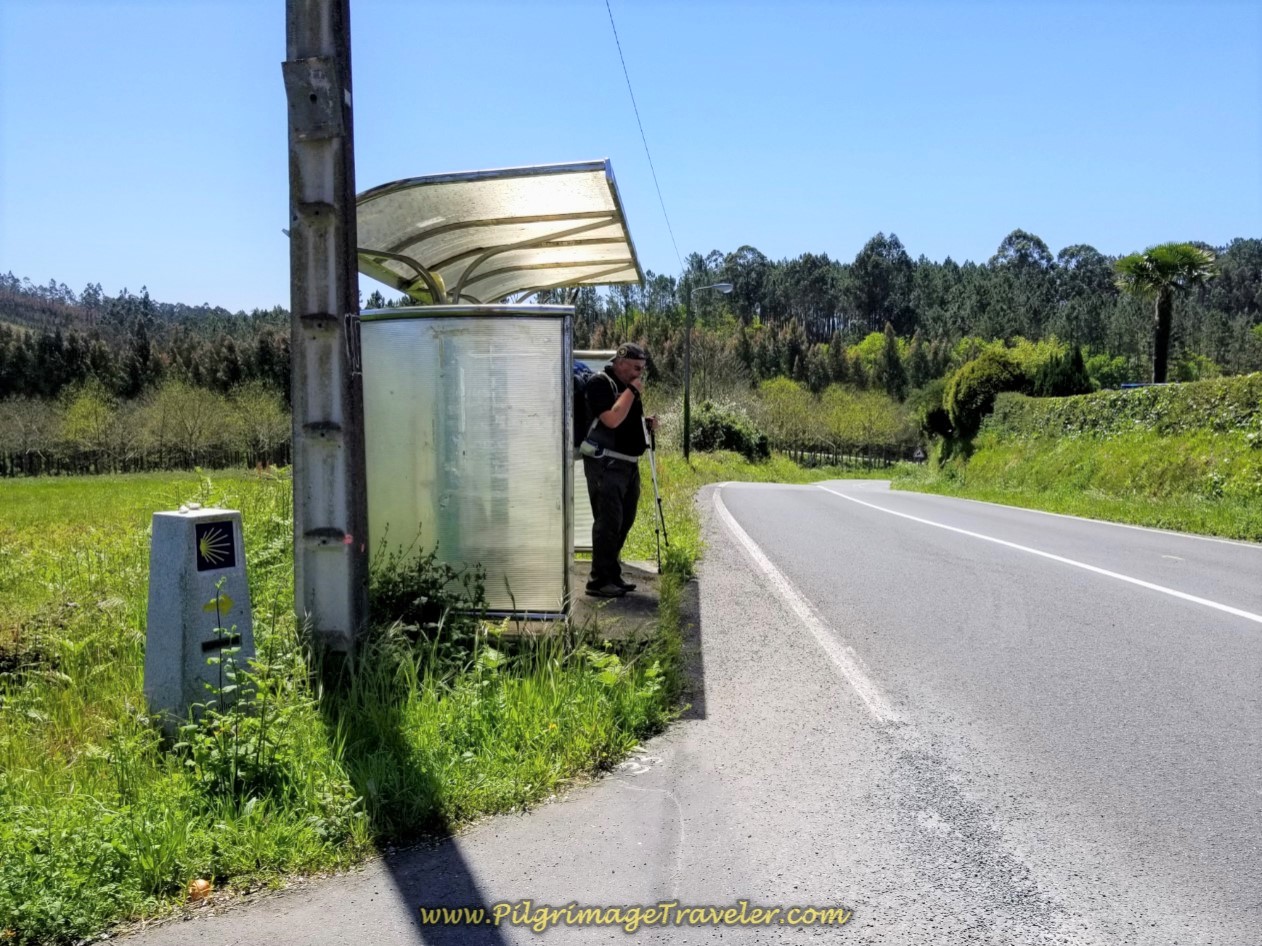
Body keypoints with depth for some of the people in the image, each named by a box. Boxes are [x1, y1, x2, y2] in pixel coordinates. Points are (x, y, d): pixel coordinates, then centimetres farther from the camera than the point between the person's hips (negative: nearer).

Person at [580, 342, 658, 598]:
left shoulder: (628, 386, 17)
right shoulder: (600, 383, -12)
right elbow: (612, 420, -26)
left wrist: (647, 423, 9)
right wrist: (632, 391, -18)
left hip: (628, 464, 9)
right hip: (605, 464, -9)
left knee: (624, 522, 13)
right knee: (608, 522, -11)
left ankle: (613, 575, 22)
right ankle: (599, 581, -6)